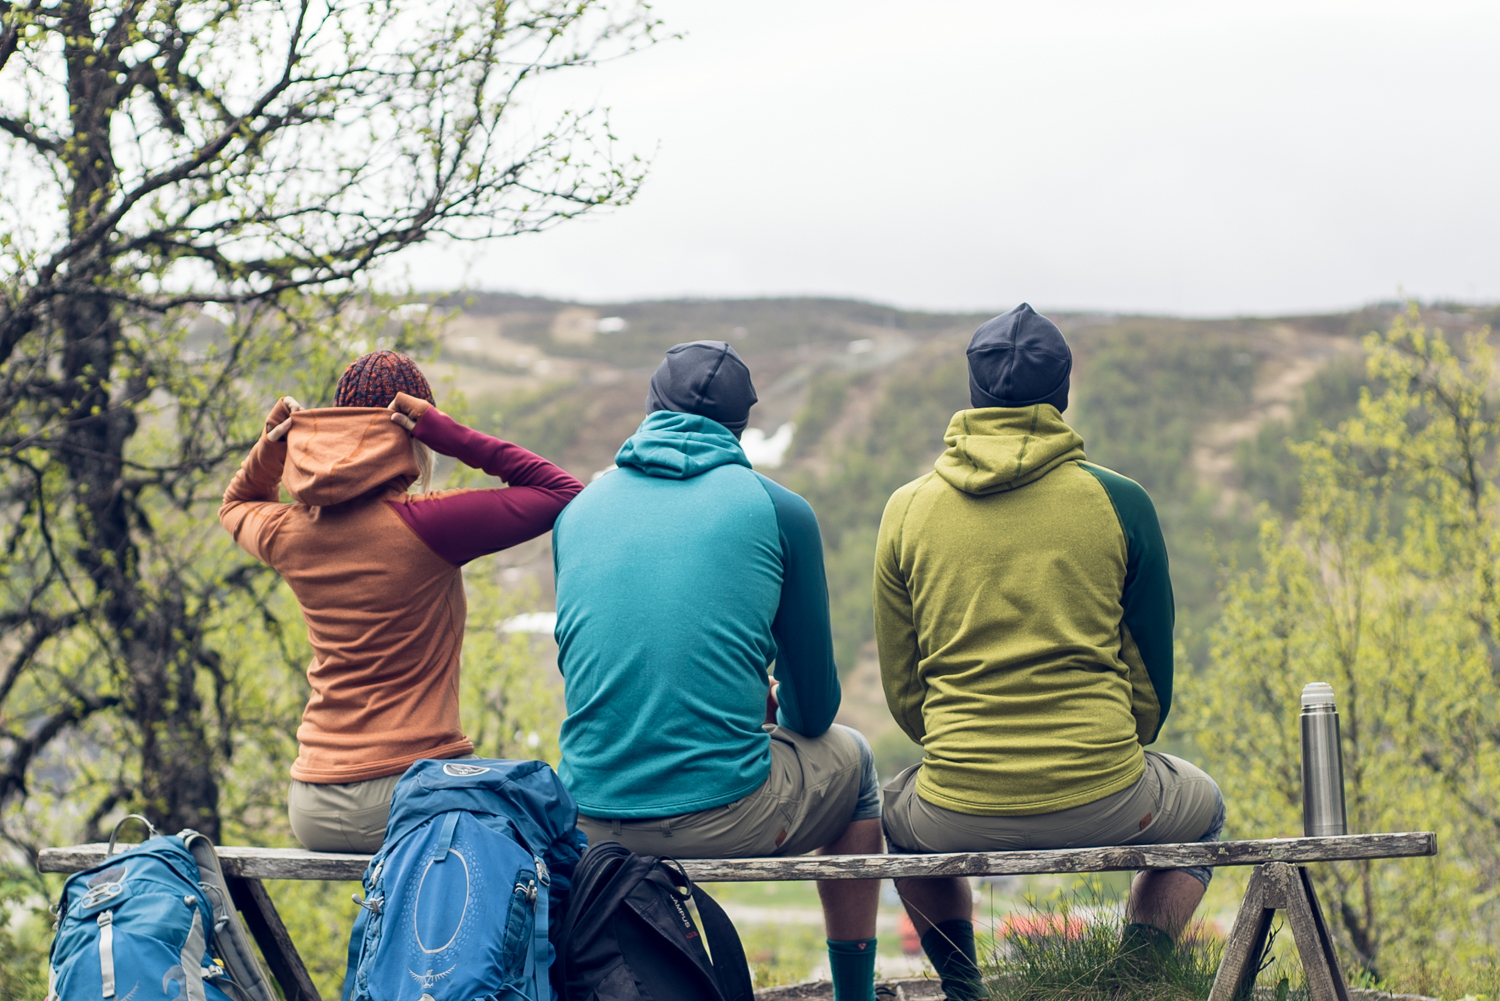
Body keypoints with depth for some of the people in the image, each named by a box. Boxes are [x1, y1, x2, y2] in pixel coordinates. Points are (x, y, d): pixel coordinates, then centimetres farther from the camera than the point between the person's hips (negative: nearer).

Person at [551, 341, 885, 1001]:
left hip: (590, 822, 4)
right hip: (726, 817, -3)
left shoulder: (577, 509, 8)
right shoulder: (778, 510, -1)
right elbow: (815, 708, 5)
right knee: (850, 759, 29)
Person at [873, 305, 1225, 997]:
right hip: (1103, 802, -1)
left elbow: (902, 692, 9)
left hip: (959, 813, 2)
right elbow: (1154, 684, 6)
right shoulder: (1118, 501, -1)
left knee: (898, 809, 38)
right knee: (1204, 807, 33)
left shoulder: (906, 509, 3)